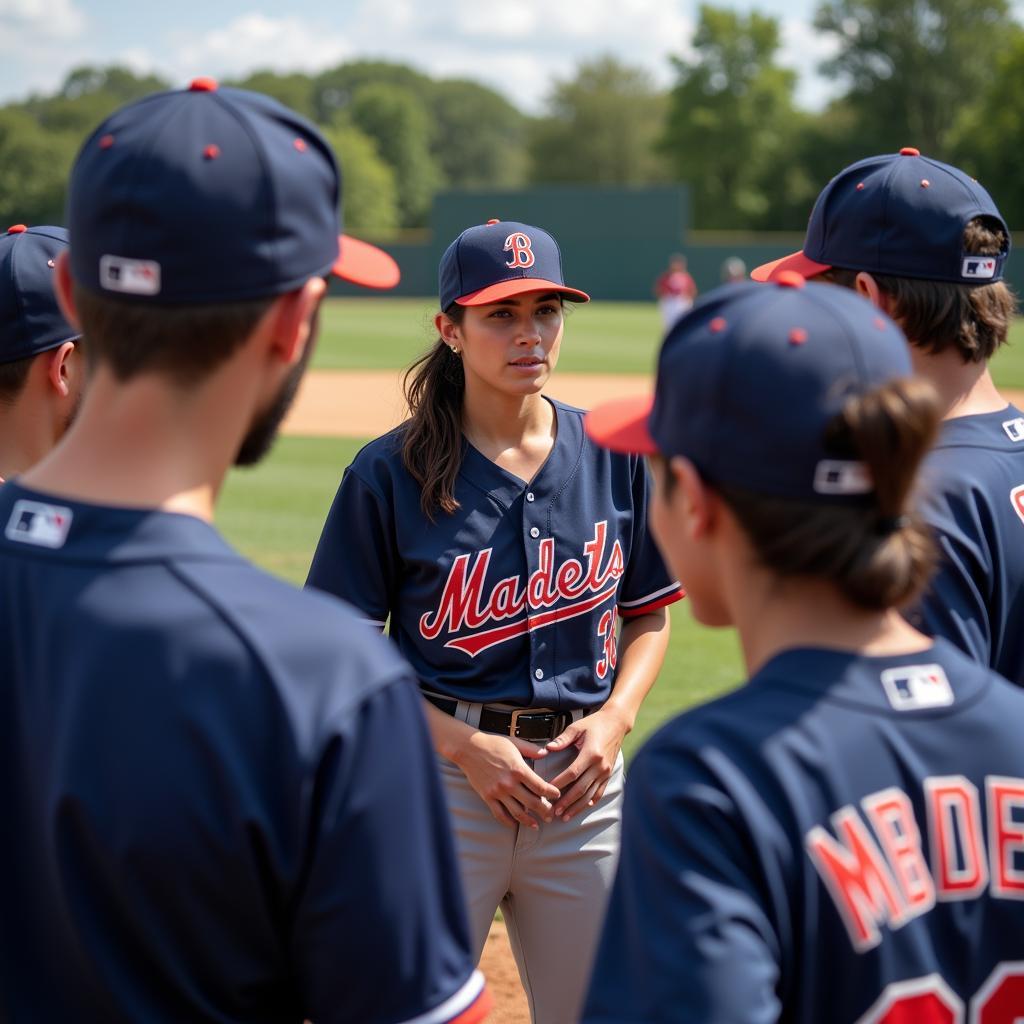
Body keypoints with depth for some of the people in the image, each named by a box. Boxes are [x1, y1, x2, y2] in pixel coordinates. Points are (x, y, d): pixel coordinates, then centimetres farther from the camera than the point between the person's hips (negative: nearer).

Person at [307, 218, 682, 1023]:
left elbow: (649, 613, 13)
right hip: (443, 774, -3)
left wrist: (614, 717, -3)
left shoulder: (614, 454, 3)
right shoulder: (392, 472, -6)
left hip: (583, 779, 3)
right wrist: (462, 745, -13)